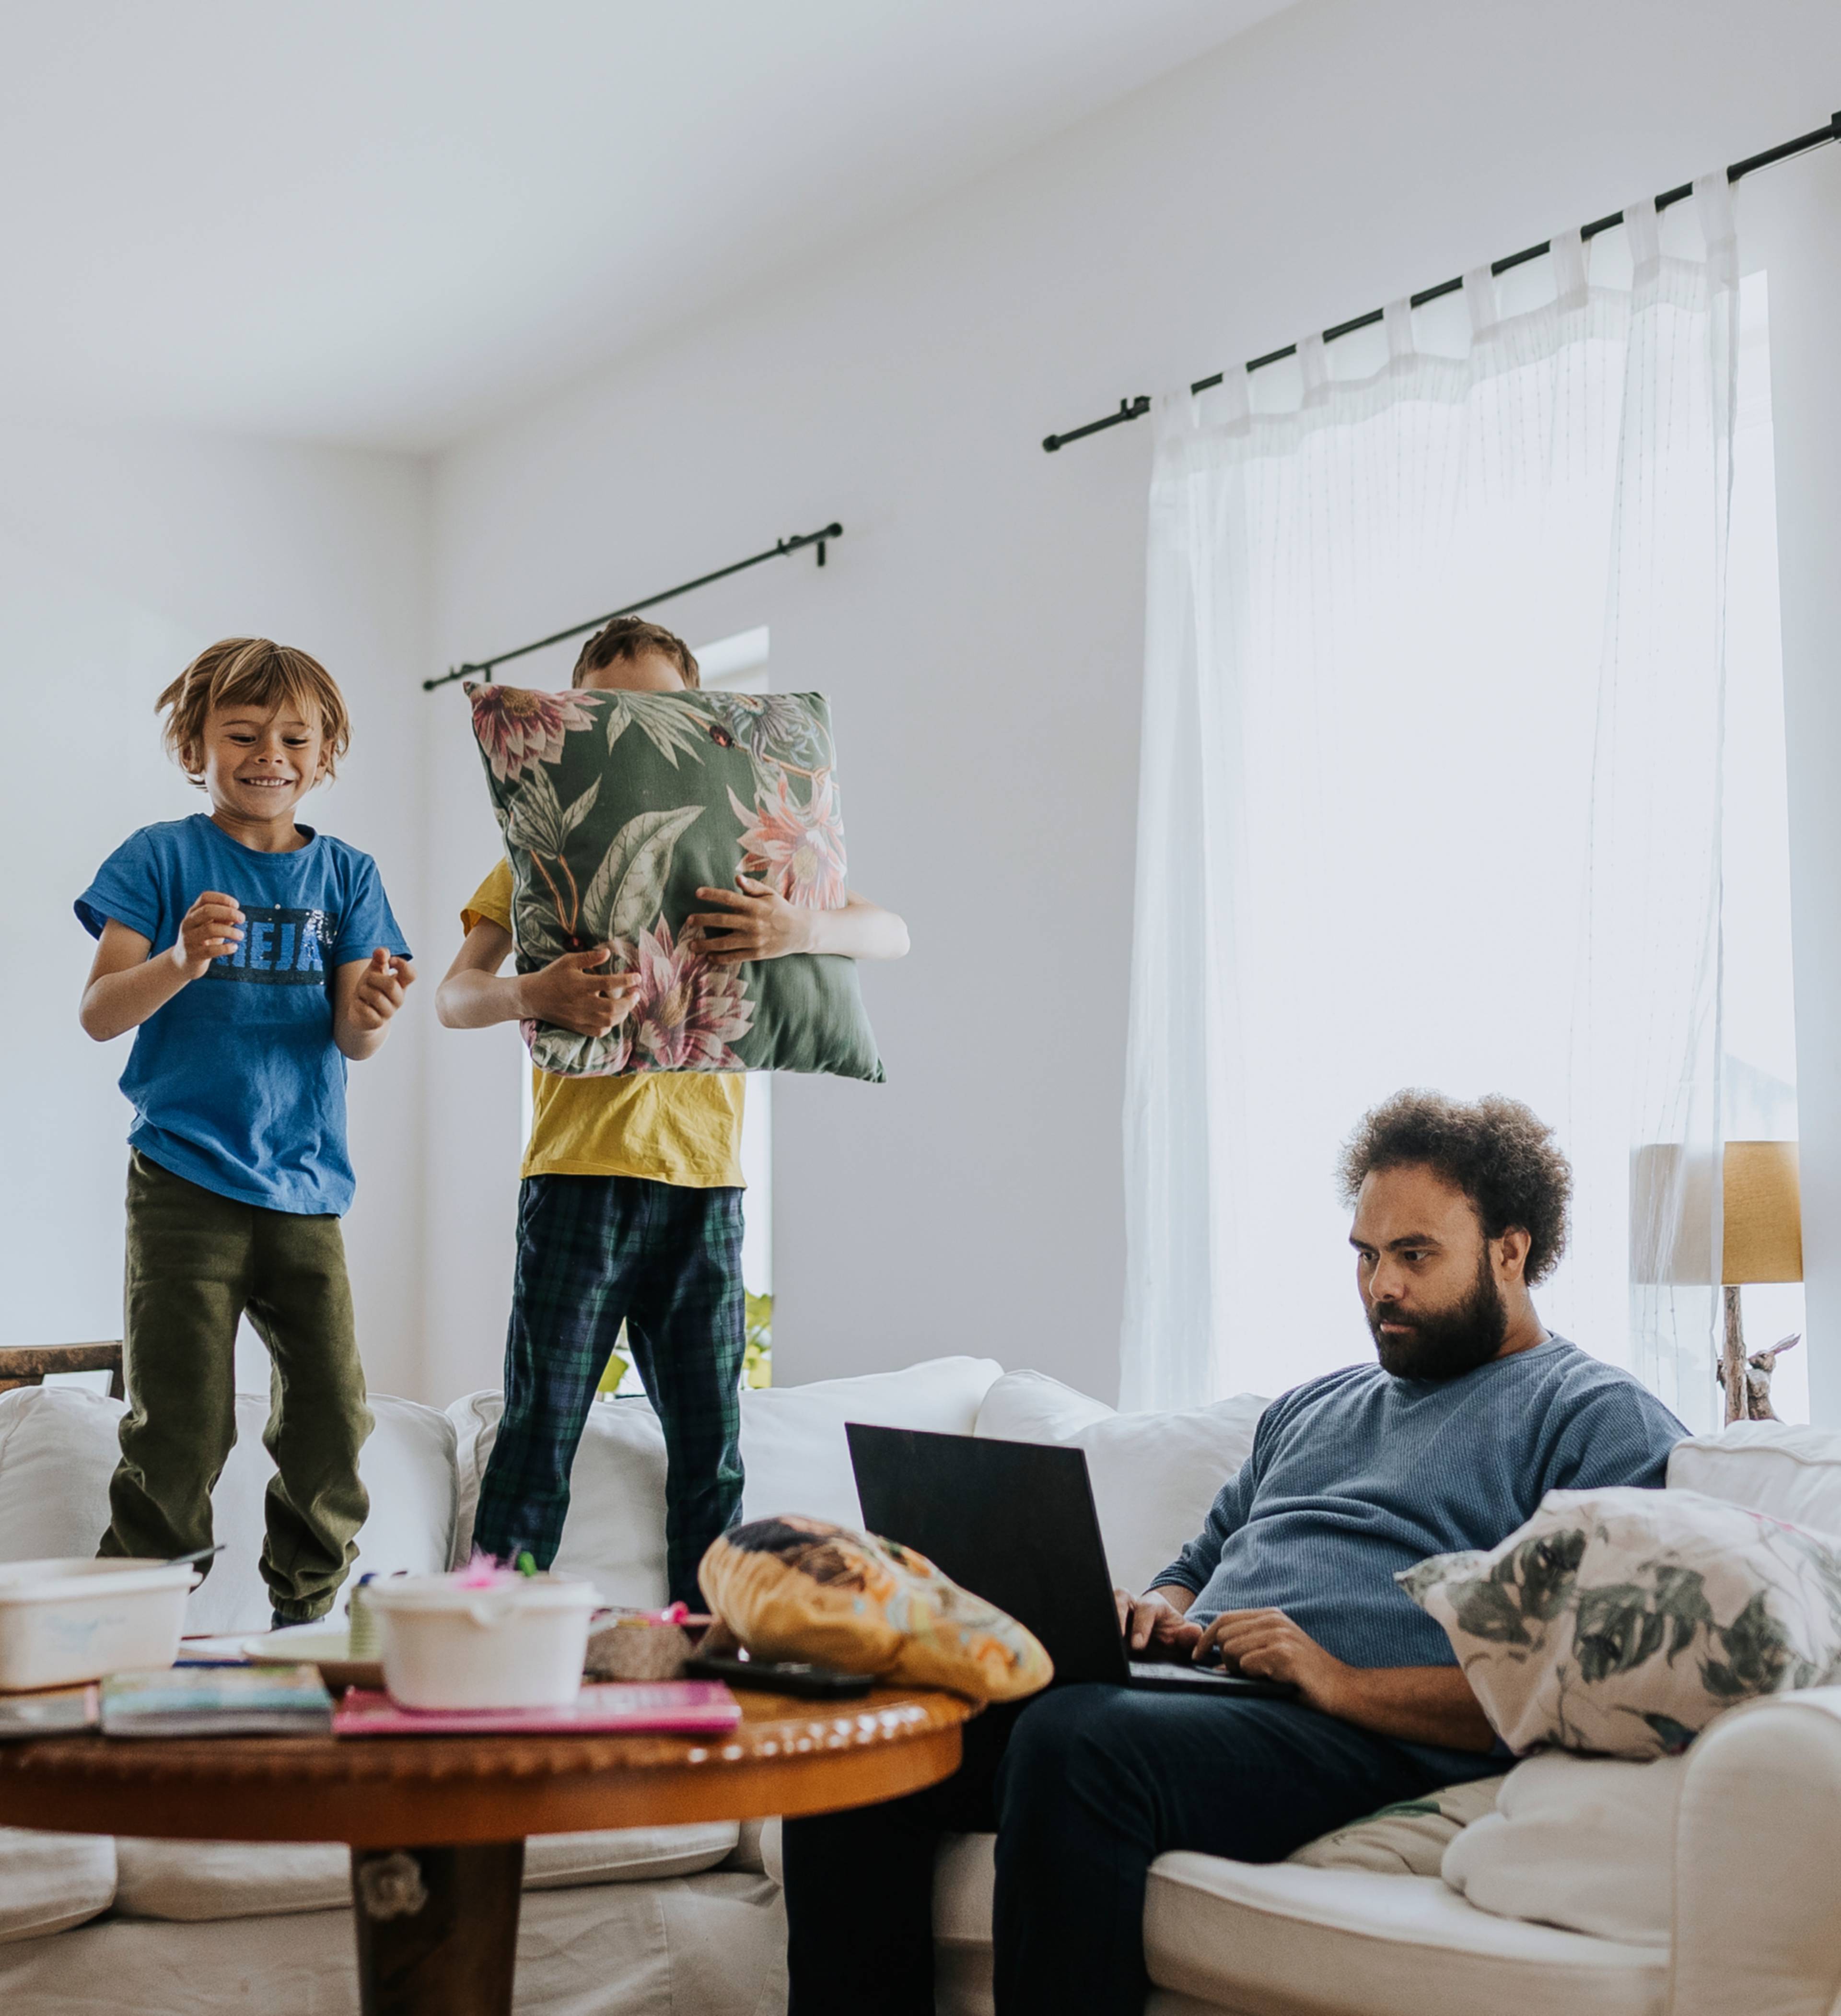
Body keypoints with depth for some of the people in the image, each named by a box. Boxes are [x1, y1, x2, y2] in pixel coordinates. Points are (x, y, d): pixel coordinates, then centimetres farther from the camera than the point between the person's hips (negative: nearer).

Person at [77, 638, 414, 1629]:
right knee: (181, 1432, -6)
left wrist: (372, 1010, -22)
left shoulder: (345, 874, 10)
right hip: (184, 1181, -3)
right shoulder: (162, 857, 2)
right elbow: (99, 1014, -6)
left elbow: (351, 1041, 2)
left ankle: (307, 1626, 20)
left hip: (306, 1185, 3)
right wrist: (180, 961, -25)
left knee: (332, 1422, 3)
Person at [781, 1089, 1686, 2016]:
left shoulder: (1601, 1421, 4)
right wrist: (1162, 1616, 8)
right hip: (1186, 1694, 8)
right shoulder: (1314, 1407, 29)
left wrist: (1346, 1684, -16)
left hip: (1367, 1736, -7)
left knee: (1078, 1738, -36)